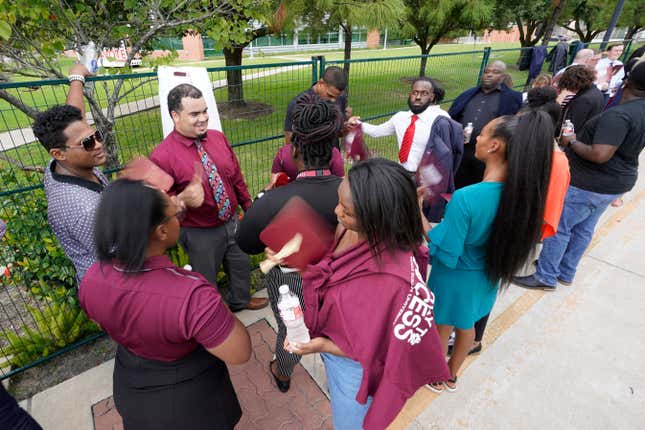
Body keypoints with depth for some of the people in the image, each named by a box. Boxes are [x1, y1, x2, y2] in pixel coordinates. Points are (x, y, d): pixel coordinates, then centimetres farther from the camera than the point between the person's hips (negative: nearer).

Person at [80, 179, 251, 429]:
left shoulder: (91, 280, -20)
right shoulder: (191, 295, -41)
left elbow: (109, 326, 1)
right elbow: (240, 354, -27)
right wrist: (212, 307, -15)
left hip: (133, 391, 4)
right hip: (191, 399, -4)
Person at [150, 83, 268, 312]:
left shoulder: (218, 138, -5)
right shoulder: (162, 157, -22)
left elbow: (236, 176, 5)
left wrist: (248, 206, 11)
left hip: (232, 221, 6)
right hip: (200, 233, -5)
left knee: (241, 263, 26)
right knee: (206, 280, 17)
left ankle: (240, 300, 57)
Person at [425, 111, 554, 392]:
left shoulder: (465, 198, -35)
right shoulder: (524, 190, -14)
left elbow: (445, 255, -27)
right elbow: (496, 234, 0)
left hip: (456, 279, -6)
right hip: (487, 277, 6)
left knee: (442, 327, 21)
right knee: (466, 325, 29)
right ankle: (452, 375, 55)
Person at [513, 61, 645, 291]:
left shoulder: (619, 114, -24)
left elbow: (600, 155, -32)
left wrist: (572, 142, -16)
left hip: (588, 184, -9)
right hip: (616, 182, 10)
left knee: (558, 228, 2)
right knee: (584, 229, 18)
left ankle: (545, 277, 13)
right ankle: (565, 272, 33)